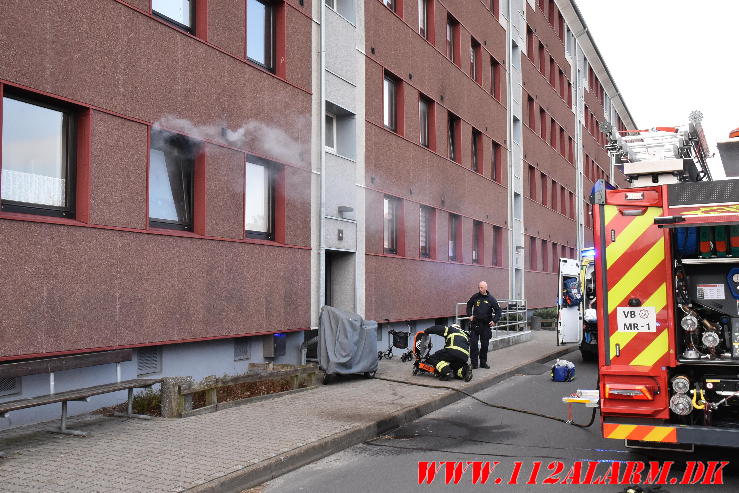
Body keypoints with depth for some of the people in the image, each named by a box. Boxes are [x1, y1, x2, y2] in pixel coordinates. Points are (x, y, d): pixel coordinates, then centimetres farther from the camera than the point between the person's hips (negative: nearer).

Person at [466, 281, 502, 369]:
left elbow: (498, 311, 0)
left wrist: (494, 320, -11)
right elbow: (469, 305, 20)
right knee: (473, 343, -5)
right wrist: (470, 315, 7)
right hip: (475, 324, 1)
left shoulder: (491, 299, -4)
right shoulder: (475, 297, 2)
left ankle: (483, 362, 20)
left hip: (486, 325, -1)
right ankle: (474, 362, 1)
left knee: (485, 345, 8)